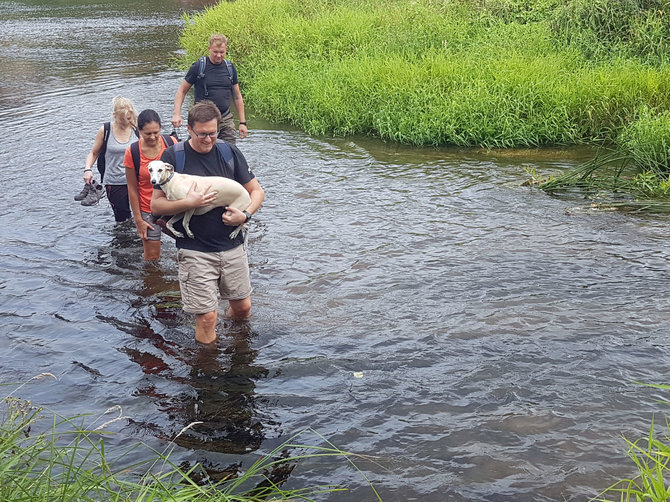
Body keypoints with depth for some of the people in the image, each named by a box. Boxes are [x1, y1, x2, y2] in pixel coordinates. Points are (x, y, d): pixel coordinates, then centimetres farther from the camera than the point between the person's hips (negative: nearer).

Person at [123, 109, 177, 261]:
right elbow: (132, 188, -4)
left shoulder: (171, 143, -8)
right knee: (152, 257, 6)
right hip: (149, 210, -1)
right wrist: (138, 220, -4)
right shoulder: (132, 152, -12)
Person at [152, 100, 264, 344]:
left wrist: (245, 215, -10)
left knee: (242, 307, 15)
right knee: (207, 317, -5)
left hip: (233, 245, 4)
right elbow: (156, 204, -5)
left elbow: (257, 191, 9)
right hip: (195, 249, -4)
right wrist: (188, 202, -21)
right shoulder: (173, 156, -6)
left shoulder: (229, 152, 3)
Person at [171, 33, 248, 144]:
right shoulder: (198, 67, -5)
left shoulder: (230, 68, 8)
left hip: (226, 119, 4)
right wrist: (176, 114, -13)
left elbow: (237, 96, 14)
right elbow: (182, 91, 1)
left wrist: (242, 122, 9)